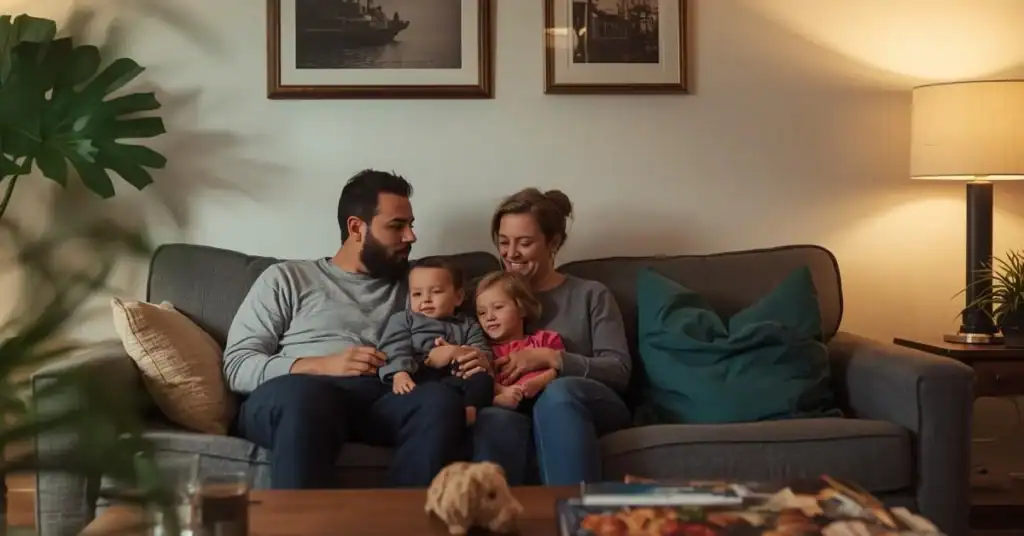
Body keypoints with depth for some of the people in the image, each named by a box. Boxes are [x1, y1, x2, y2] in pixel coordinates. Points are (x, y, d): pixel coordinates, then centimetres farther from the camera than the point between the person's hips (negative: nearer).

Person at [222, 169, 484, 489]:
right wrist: (325, 365, -8)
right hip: (295, 396, -3)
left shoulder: (409, 289, 27)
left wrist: (461, 361, -2)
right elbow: (237, 366, 7)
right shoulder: (287, 278, 16)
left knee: (441, 400, -32)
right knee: (305, 394, -40)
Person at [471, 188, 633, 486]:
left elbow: (619, 371, 2)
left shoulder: (591, 295, 16)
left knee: (557, 392, -38)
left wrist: (549, 357, -11)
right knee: (495, 419, -37)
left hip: (588, 408, -1)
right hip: (517, 409, 1)